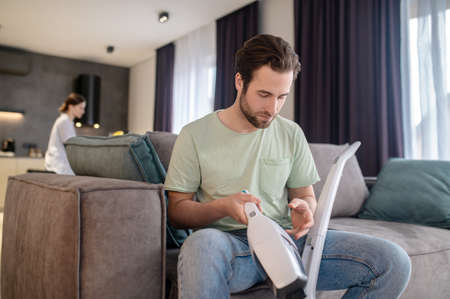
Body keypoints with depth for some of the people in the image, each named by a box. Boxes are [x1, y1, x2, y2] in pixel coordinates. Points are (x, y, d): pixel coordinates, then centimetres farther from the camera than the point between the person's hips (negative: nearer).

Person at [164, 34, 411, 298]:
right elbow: (177, 210, 1)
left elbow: (306, 195, 17)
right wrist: (222, 206, -19)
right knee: (201, 245, -42)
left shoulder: (291, 134, 11)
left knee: (393, 261, -14)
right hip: (230, 240, -4)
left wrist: (304, 209, -9)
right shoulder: (195, 135, 1)